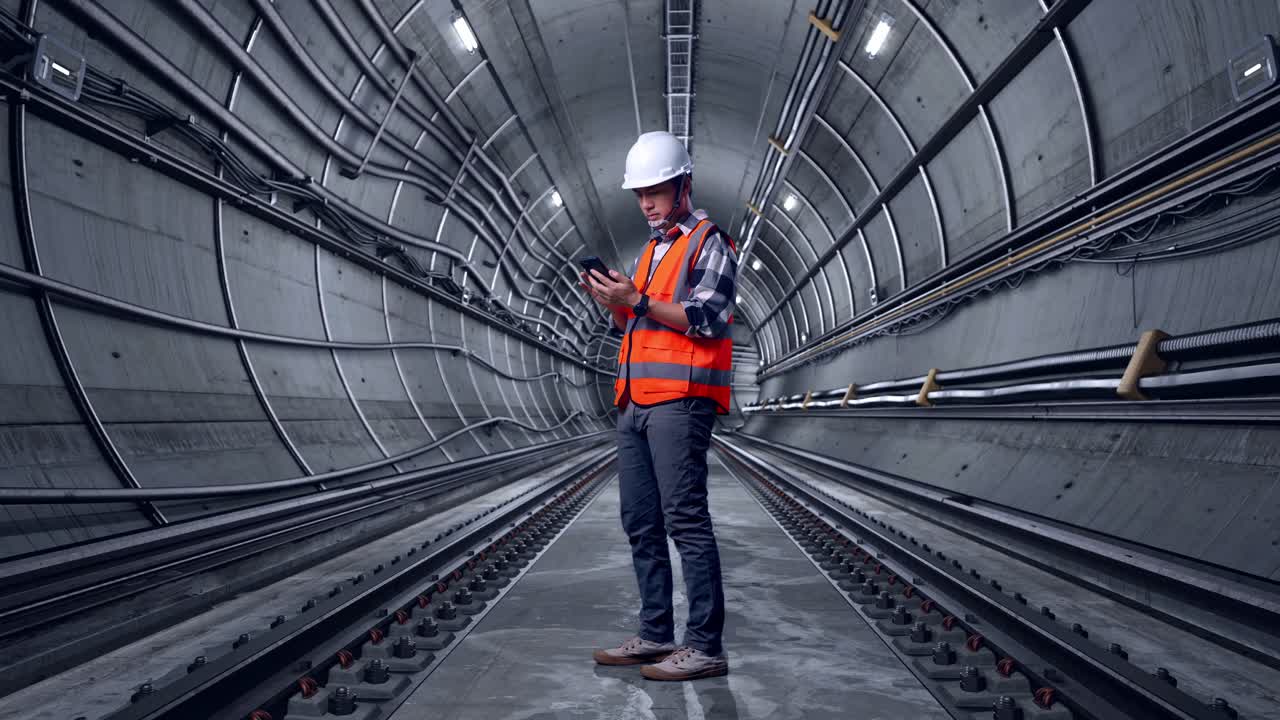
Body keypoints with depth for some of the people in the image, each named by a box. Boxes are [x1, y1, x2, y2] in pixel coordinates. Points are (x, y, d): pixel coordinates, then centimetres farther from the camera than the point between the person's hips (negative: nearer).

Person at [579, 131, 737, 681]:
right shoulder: (649, 251, 25)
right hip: (635, 402, 9)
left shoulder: (710, 243, 0)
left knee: (685, 520, -11)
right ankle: (655, 636, 16)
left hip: (680, 400, -8)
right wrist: (612, 301, 8)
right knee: (641, 523, 8)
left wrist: (637, 300, -16)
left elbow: (707, 319, -12)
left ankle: (705, 646, -6)